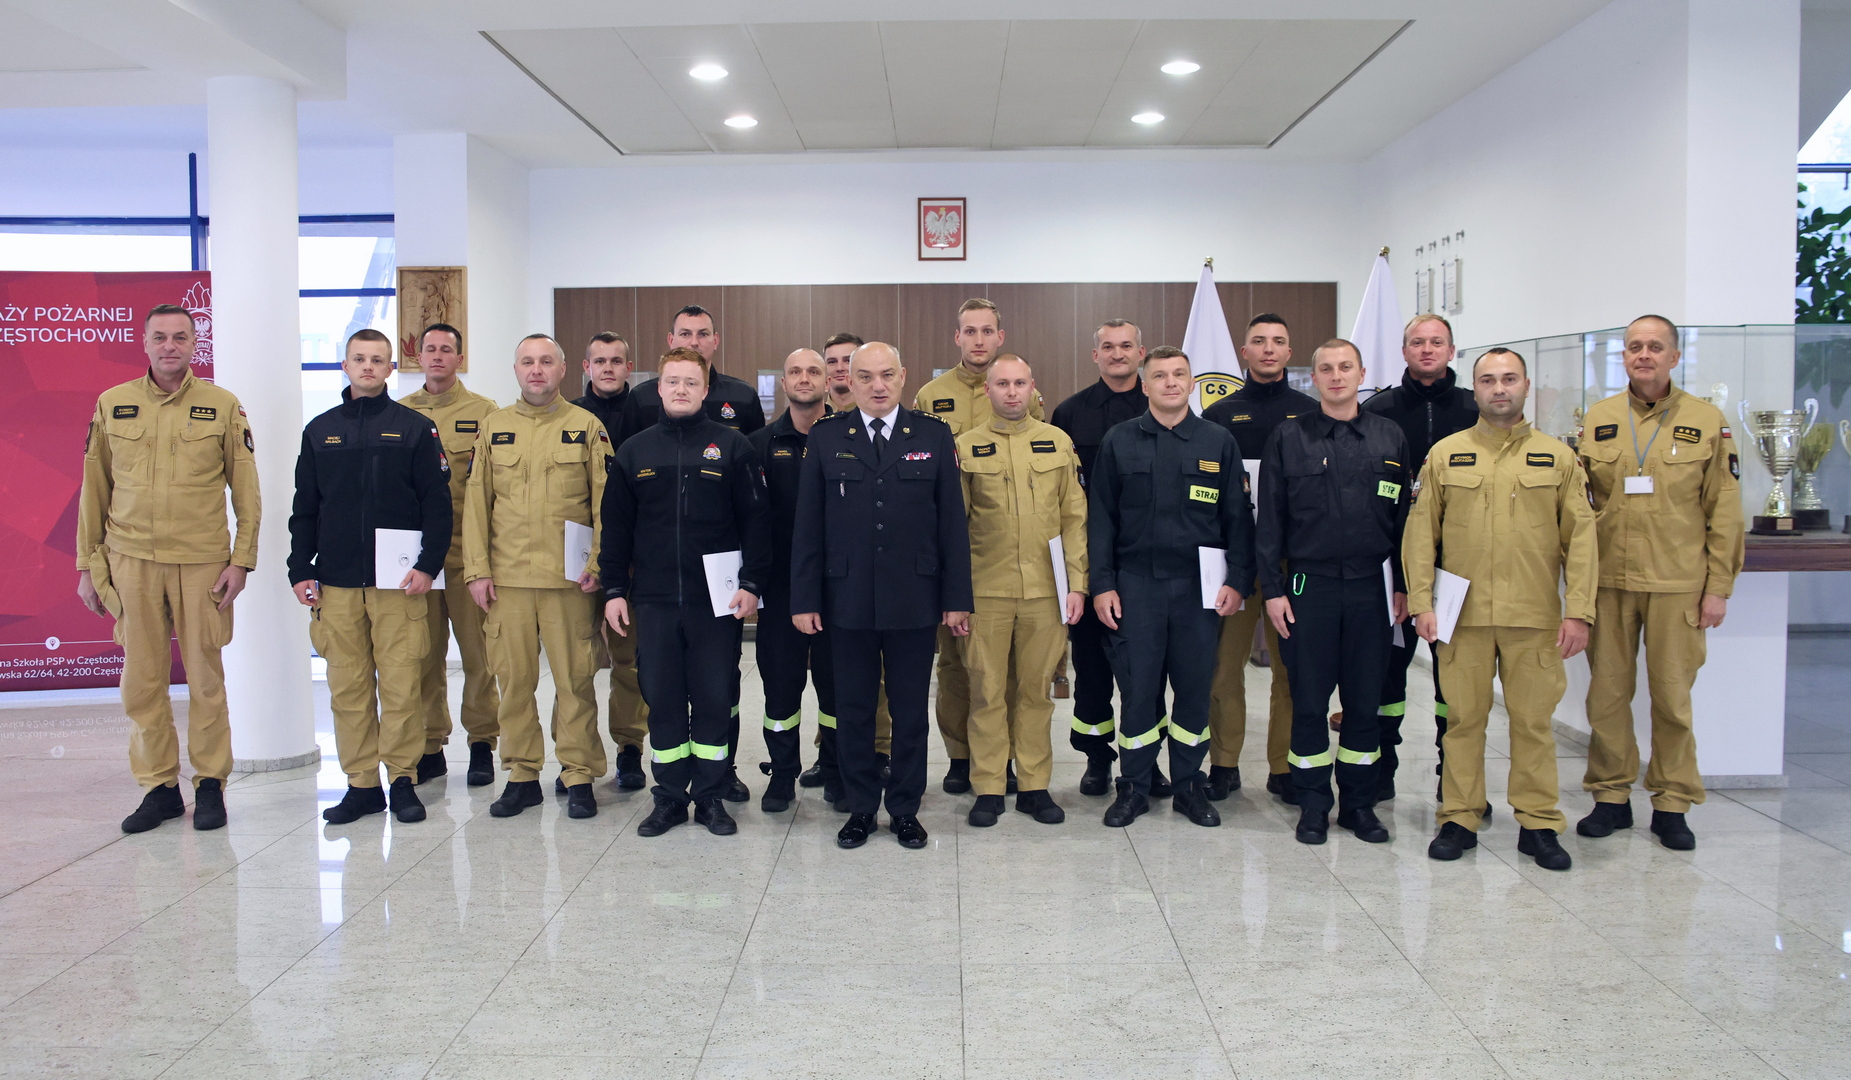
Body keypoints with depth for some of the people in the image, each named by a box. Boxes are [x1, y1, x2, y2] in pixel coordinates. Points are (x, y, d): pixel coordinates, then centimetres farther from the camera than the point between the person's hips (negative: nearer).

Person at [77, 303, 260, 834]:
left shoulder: (222, 406, 2)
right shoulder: (112, 404, 7)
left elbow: (246, 491, 3)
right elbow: (93, 489, 11)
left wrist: (241, 560, -3)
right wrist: (88, 563, 8)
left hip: (202, 561, -2)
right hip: (132, 561, 2)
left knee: (205, 678, 4)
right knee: (142, 681, 4)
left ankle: (210, 785, 15)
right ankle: (159, 787, 16)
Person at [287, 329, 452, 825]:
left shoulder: (415, 428, 4)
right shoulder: (320, 431, 13)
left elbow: (437, 503, 1)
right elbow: (304, 509, 14)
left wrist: (428, 564, -9)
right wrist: (300, 570, 5)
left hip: (398, 582, -3)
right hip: (336, 584, 3)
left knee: (401, 684, -2)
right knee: (347, 688, 5)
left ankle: (403, 780, 9)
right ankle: (361, 784, 13)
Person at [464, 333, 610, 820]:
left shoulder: (586, 427, 5)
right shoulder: (494, 427, 11)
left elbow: (605, 503, 3)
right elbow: (477, 503, 9)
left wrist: (598, 565, -6)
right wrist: (477, 570, 1)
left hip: (567, 578, -2)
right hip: (506, 578, 2)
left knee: (575, 679, 1)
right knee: (513, 678, 6)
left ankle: (578, 776, 12)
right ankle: (521, 775, 18)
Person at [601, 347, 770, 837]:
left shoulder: (733, 446, 2)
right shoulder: (634, 451, 9)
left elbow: (754, 519, 0)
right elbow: (616, 526, 11)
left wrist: (751, 583, -7)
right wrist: (614, 589, 5)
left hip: (717, 598, -2)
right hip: (653, 599, 2)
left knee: (714, 698, 4)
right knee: (662, 699, 7)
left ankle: (711, 796, 16)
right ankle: (670, 797, 19)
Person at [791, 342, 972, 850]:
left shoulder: (933, 435, 2)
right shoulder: (826, 437, 3)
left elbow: (952, 520, 1)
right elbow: (808, 524, 2)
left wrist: (957, 596, -2)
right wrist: (804, 598, -2)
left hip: (914, 599, 0)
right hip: (848, 599, 0)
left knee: (910, 710, 8)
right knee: (853, 709, 9)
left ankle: (905, 809, 23)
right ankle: (860, 808, 23)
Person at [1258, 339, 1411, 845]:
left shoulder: (1390, 438, 7)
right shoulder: (1289, 439, 2)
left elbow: (1403, 515, 10)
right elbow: (1270, 520, 1)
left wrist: (1402, 585, 5)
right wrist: (1272, 589, -4)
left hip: (1371, 588, 2)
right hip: (1309, 586, -1)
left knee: (1365, 699, 8)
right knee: (1308, 700, 3)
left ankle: (1359, 803, 20)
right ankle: (1313, 804, 16)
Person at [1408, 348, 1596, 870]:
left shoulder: (1558, 457, 7)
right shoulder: (1445, 454, 6)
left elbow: (1580, 538, 4)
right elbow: (1420, 533, 5)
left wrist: (1579, 611, -4)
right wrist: (1421, 602, -3)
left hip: (1535, 617, 0)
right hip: (1462, 613, 0)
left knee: (1534, 721, 6)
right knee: (1464, 718, 6)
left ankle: (1538, 823, 17)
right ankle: (1459, 819, 16)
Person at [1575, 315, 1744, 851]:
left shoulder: (1707, 421, 3)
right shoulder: (1598, 419, 8)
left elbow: (1724, 510, 3)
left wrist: (1718, 586, -2)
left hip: (1678, 584, -2)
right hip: (1608, 580, 2)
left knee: (1673, 696, 4)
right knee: (1607, 692, 6)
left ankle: (1672, 803, 17)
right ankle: (1611, 796, 19)